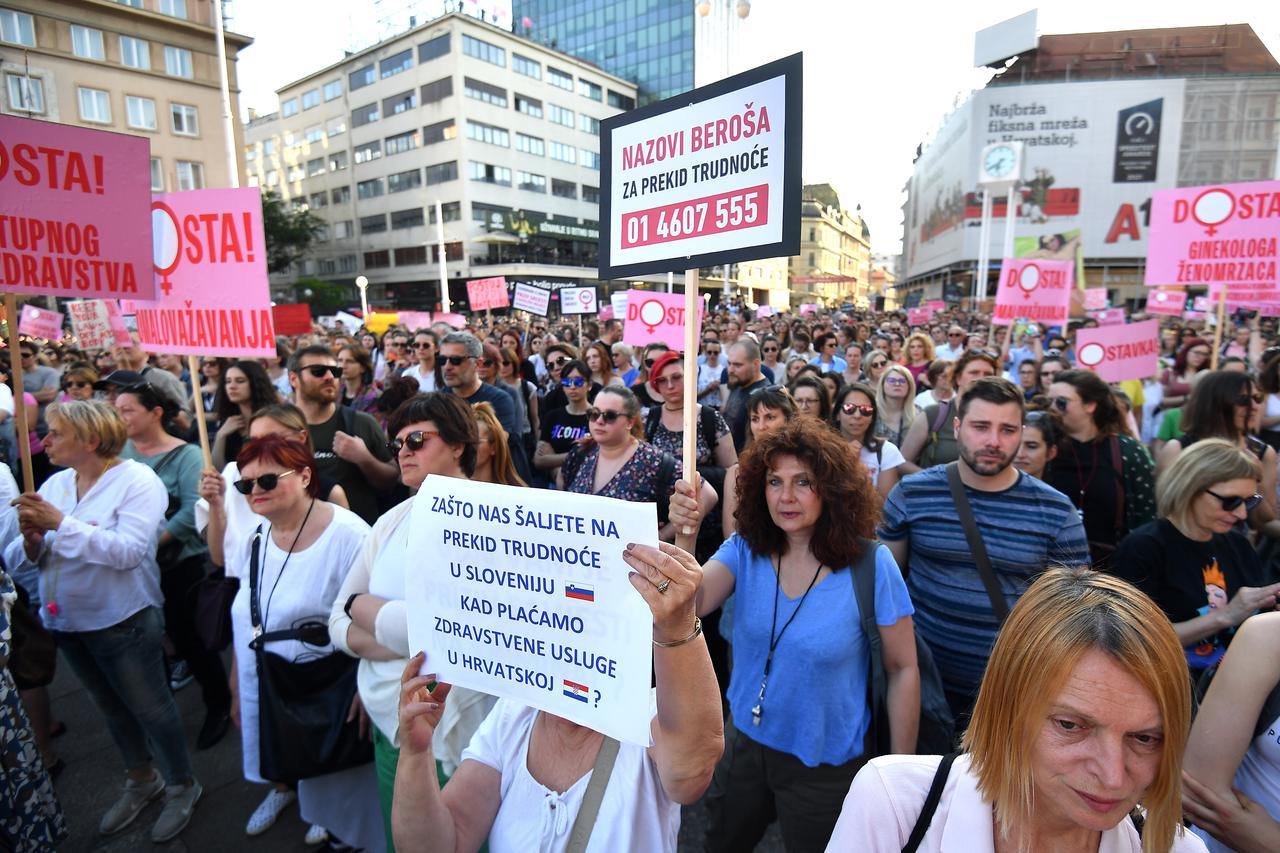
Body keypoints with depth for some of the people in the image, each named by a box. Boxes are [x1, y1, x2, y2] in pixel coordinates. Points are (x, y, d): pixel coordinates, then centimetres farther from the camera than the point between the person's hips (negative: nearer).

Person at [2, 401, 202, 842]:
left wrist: (61, 522, -27)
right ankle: (141, 780, 43)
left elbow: (128, 551, -28)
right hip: (66, 622, 7)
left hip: (121, 621, -7)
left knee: (149, 707, 7)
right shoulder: (54, 484, 2)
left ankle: (182, 785, 29)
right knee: (111, 707, 22)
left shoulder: (137, 480, -16)